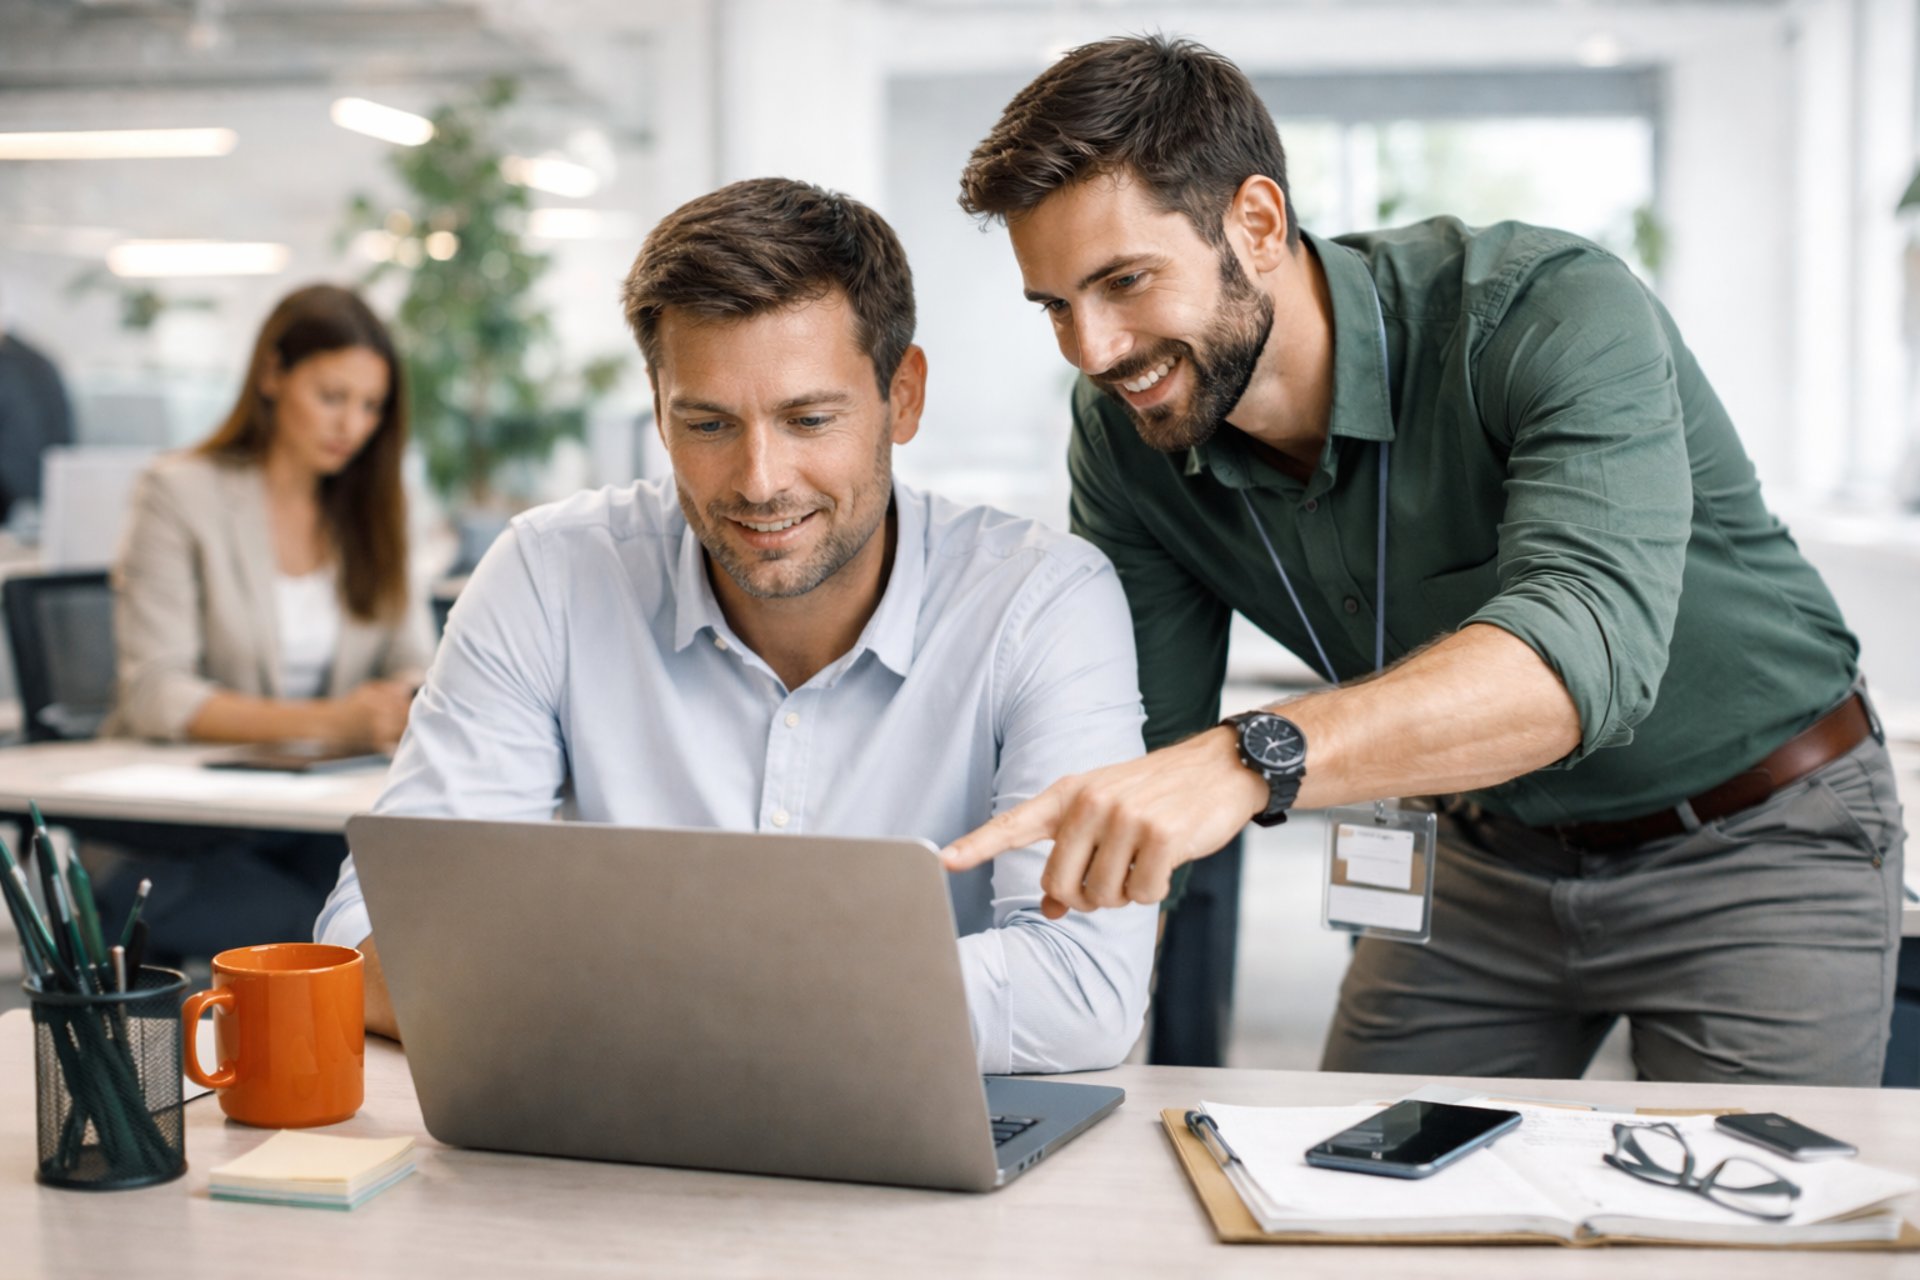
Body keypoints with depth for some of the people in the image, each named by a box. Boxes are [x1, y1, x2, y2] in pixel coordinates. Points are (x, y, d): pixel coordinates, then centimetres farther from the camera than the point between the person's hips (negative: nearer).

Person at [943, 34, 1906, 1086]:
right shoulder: (1125, 433, -13)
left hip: (1759, 843, -4)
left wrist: (1251, 761, -61)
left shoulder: (1555, 311, -31)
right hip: (1491, 849, 5)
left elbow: (1587, 643, -47)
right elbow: (1137, 734, -10)